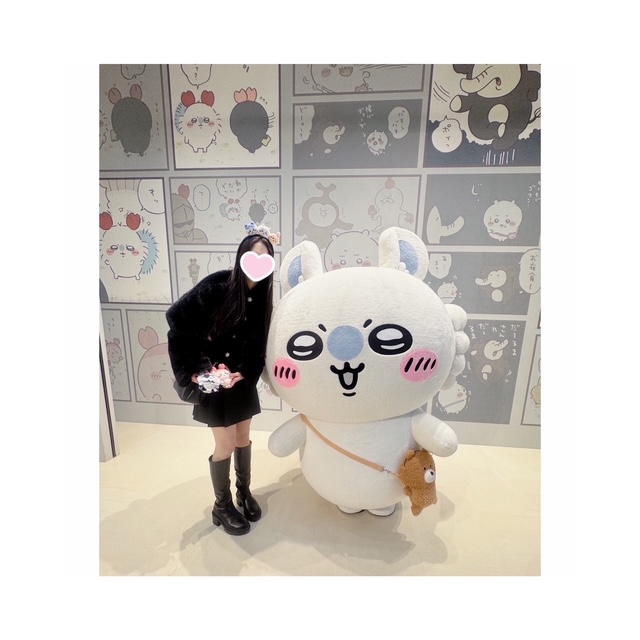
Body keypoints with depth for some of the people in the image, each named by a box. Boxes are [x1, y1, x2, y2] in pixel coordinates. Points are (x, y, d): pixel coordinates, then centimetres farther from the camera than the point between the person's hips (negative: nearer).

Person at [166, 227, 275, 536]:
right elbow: (178, 318, -17)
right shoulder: (217, 284, -18)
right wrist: (199, 367, -17)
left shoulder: (264, 295, -5)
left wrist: (243, 373, -17)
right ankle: (222, 507, 31)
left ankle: (244, 492, 42)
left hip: (243, 380, 4)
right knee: (226, 445, 6)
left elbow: (259, 344, -3)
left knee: (243, 439, 18)